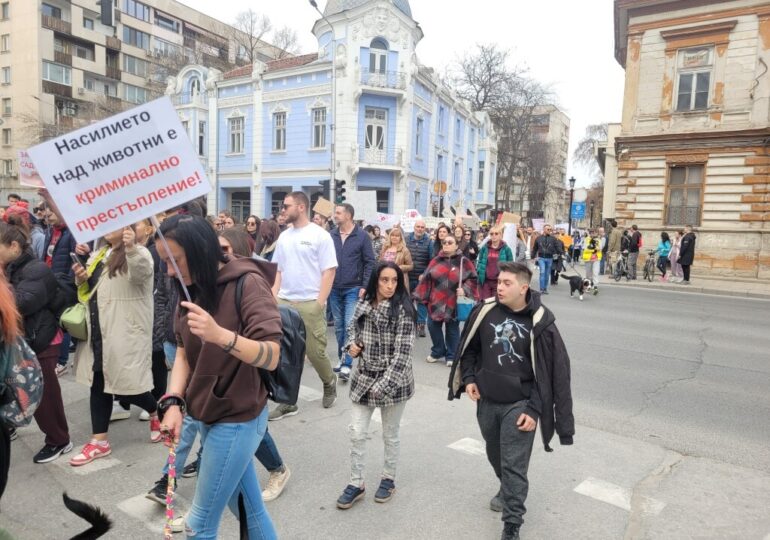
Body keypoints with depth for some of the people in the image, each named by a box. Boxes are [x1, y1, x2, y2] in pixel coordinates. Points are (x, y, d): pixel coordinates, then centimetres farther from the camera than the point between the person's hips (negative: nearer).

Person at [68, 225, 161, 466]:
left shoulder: (138, 253, -10)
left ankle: (157, 413, 28)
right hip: (99, 332, 8)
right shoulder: (99, 254, 15)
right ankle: (99, 441, 22)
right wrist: (81, 279, -1)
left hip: (125, 333, -8)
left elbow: (142, 273, -34)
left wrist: (131, 248, -54)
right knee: (98, 383, 12)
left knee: (126, 384, -1)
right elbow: (89, 289, 23)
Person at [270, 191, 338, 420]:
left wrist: (319, 303, -13)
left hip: (310, 304, -5)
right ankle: (287, 401, 16)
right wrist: (273, 298, 5)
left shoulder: (320, 235, -6)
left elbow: (329, 271, -8)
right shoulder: (284, 236, 11)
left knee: (315, 352, 2)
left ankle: (329, 383, 32)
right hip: (284, 303, 5)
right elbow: (278, 270, 16)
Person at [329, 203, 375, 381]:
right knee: (338, 326, 12)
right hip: (334, 288, 4)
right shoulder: (331, 235, 3)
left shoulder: (362, 236, -5)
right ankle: (341, 358, 24)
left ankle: (347, 363, -1)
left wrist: (365, 286, -11)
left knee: (350, 325, -7)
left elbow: (369, 263, -4)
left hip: (353, 289, -4)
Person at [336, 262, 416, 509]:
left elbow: (403, 352, -19)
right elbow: (353, 329, 18)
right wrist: (352, 344, -5)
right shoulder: (363, 305, 0)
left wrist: (384, 385, -23)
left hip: (393, 381, -4)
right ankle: (356, 483, 24)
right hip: (364, 377, 4)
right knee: (356, 433, 7)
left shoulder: (402, 310, -15)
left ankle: (388, 479, 34)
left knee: (390, 435, 13)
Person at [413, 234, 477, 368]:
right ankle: (437, 352, 29)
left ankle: (451, 356, 24)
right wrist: (419, 295, 4)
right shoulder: (436, 260, 6)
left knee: (452, 330, 8)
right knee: (433, 327, 8)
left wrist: (465, 289, -18)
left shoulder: (463, 262, -3)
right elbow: (426, 280, 7)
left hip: (454, 303, -3)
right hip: (435, 302, 3)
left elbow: (472, 279, -1)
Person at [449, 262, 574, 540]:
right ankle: (507, 490, 51)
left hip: (519, 405, -4)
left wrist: (534, 408, -15)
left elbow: (552, 372, -11)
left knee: (514, 466, -1)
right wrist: (469, 377, -2)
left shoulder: (539, 323, -16)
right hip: (486, 401, 4)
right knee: (495, 455, 23)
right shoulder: (485, 311, -6)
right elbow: (469, 347, 10)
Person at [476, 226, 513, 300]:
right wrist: (478, 274, 1)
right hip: (485, 281, 2)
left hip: (499, 282, -2)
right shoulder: (484, 248, 5)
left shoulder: (506, 249, -1)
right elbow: (479, 263, 11)